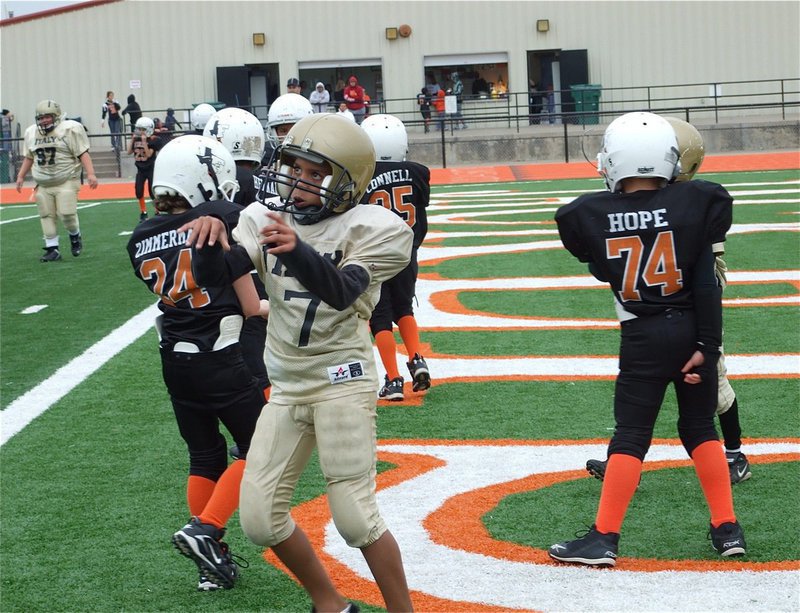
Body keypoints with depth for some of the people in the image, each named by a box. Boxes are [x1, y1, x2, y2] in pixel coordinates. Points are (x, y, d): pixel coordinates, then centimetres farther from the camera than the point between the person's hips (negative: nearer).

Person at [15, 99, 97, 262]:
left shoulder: (70, 130, -8)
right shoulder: (31, 133, 9)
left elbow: (83, 153, -10)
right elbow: (28, 157, 21)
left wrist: (90, 174, -18)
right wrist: (20, 176, 20)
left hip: (66, 181, -5)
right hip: (43, 185, 5)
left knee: (66, 213, -13)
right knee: (46, 216, 2)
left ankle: (75, 236, 17)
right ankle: (52, 249, 9)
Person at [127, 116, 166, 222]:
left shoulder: (153, 140, -14)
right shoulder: (136, 139, 4)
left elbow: (148, 154, -21)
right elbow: (129, 152, 1)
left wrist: (144, 141, -25)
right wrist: (132, 139, -4)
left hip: (151, 168, -6)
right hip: (140, 169, 6)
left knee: (152, 192, -6)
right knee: (138, 191, 4)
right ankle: (143, 213, 18)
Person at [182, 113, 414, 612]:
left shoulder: (369, 229, -11)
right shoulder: (266, 218, 1)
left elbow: (341, 292, -28)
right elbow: (214, 274, -10)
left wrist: (296, 250, -46)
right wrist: (209, 239, -32)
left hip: (342, 379, -6)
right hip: (287, 384, 6)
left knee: (355, 517, -11)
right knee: (260, 518, 4)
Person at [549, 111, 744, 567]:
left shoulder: (592, 216, -7)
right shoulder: (694, 204, -8)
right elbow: (706, 285, -9)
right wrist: (706, 344, -7)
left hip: (643, 339, -1)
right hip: (691, 330, 1)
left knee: (631, 435, 4)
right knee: (700, 428, 14)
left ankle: (604, 538, 1)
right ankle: (728, 529, 15)